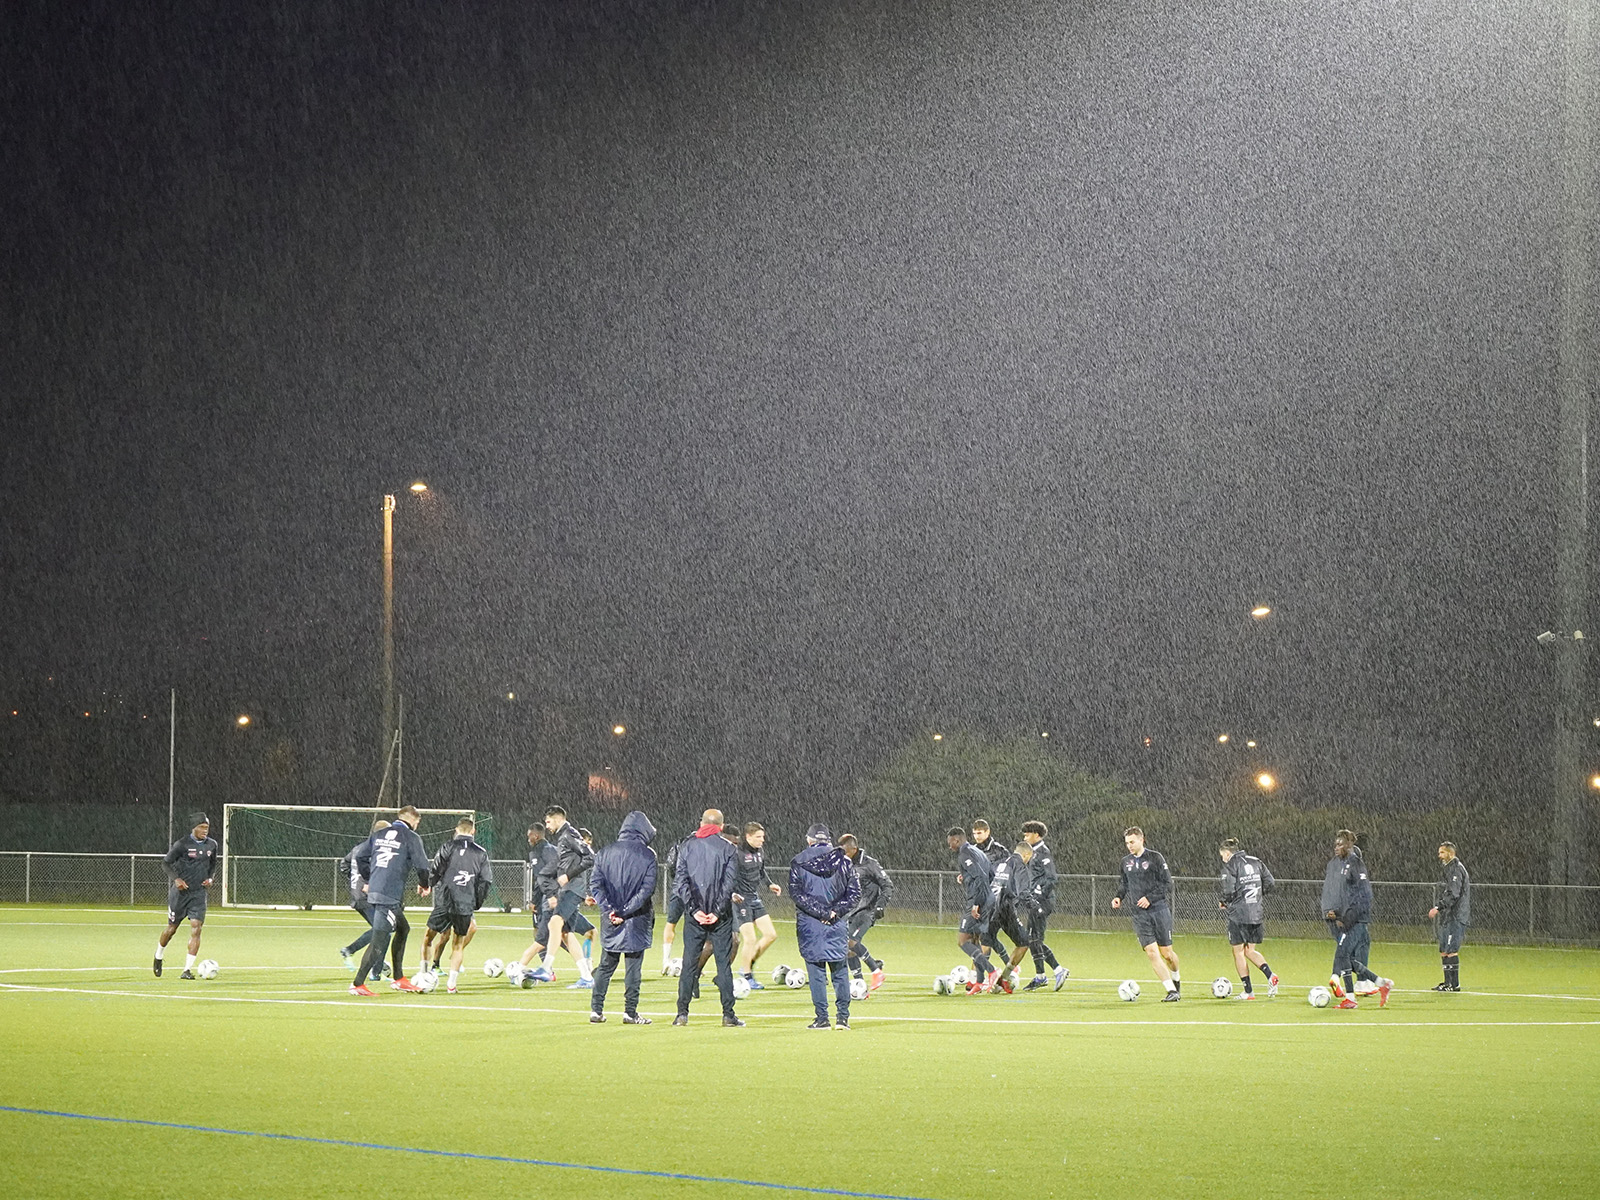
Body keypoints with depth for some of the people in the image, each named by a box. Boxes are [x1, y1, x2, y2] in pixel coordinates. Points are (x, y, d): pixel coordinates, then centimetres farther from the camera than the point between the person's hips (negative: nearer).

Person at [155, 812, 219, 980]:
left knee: (196, 928, -12)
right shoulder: (182, 844, -10)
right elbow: (166, 862, -4)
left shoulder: (211, 845, 6)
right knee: (172, 928, 7)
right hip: (180, 891, -3)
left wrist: (210, 878, 4)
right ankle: (158, 956, 37)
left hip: (199, 893, 3)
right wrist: (176, 879, -17)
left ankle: (187, 970, -11)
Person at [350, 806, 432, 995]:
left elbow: (360, 856, 15)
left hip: (374, 892, 8)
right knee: (379, 940, -6)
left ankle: (399, 979, 27)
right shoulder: (411, 838, -4)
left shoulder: (380, 834, 15)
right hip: (391, 896, -8)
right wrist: (423, 885, 10)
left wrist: (367, 880, 25)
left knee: (403, 929, 24)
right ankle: (358, 984, -8)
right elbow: (422, 866, -9)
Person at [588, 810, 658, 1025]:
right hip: (636, 920, -3)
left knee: (606, 965, 13)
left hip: (610, 921, 3)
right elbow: (647, 889, -13)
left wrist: (609, 909, -11)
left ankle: (596, 1009, 10)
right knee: (633, 967, 3)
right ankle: (630, 1012, 2)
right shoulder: (647, 855, -5)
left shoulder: (605, 853, 4)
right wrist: (625, 912, -15)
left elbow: (595, 884, -4)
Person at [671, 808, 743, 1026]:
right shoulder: (727, 849, -1)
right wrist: (717, 912, -7)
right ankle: (728, 1014, 1)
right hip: (720, 918, -2)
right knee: (724, 963, 3)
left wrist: (694, 910, -5)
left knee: (689, 963, 6)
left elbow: (681, 883, -1)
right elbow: (729, 884, -8)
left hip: (694, 917, 2)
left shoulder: (688, 847, 4)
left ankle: (682, 1013, 1)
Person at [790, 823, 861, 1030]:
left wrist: (818, 912, -10)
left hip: (809, 924, -2)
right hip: (837, 925, 2)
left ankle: (822, 1017, -1)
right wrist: (835, 911, -4)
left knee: (816, 971, 2)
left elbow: (796, 893, -8)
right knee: (840, 970, 10)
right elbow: (854, 893, 1)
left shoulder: (798, 863, 0)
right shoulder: (844, 862, 4)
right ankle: (843, 1016, 8)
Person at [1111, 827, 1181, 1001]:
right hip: (1139, 914, 3)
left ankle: (1176, 980, 33)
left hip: (1159, 910, -3)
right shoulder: (1126, 861, 10)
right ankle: (1171, 991, -8)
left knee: (1166, 952, 2)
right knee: (1151, 952, -11)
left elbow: (1168, 884, -6)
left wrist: (1150, 898, -16)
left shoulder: (1155, 858, -4)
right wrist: (1119, 897, 5)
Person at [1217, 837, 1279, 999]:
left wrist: (1221, 901, 2)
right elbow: (1270, 882, 8)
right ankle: (1270, 976, -7)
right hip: (1257, 913, 6)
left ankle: (1248, 991, 3)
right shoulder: (1256, 862, 11)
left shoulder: (1230, 865, -8)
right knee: (1250, 950, 16)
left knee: (1238, 951, 5)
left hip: (1238, 913, -6)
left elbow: (1228, 890, -18)